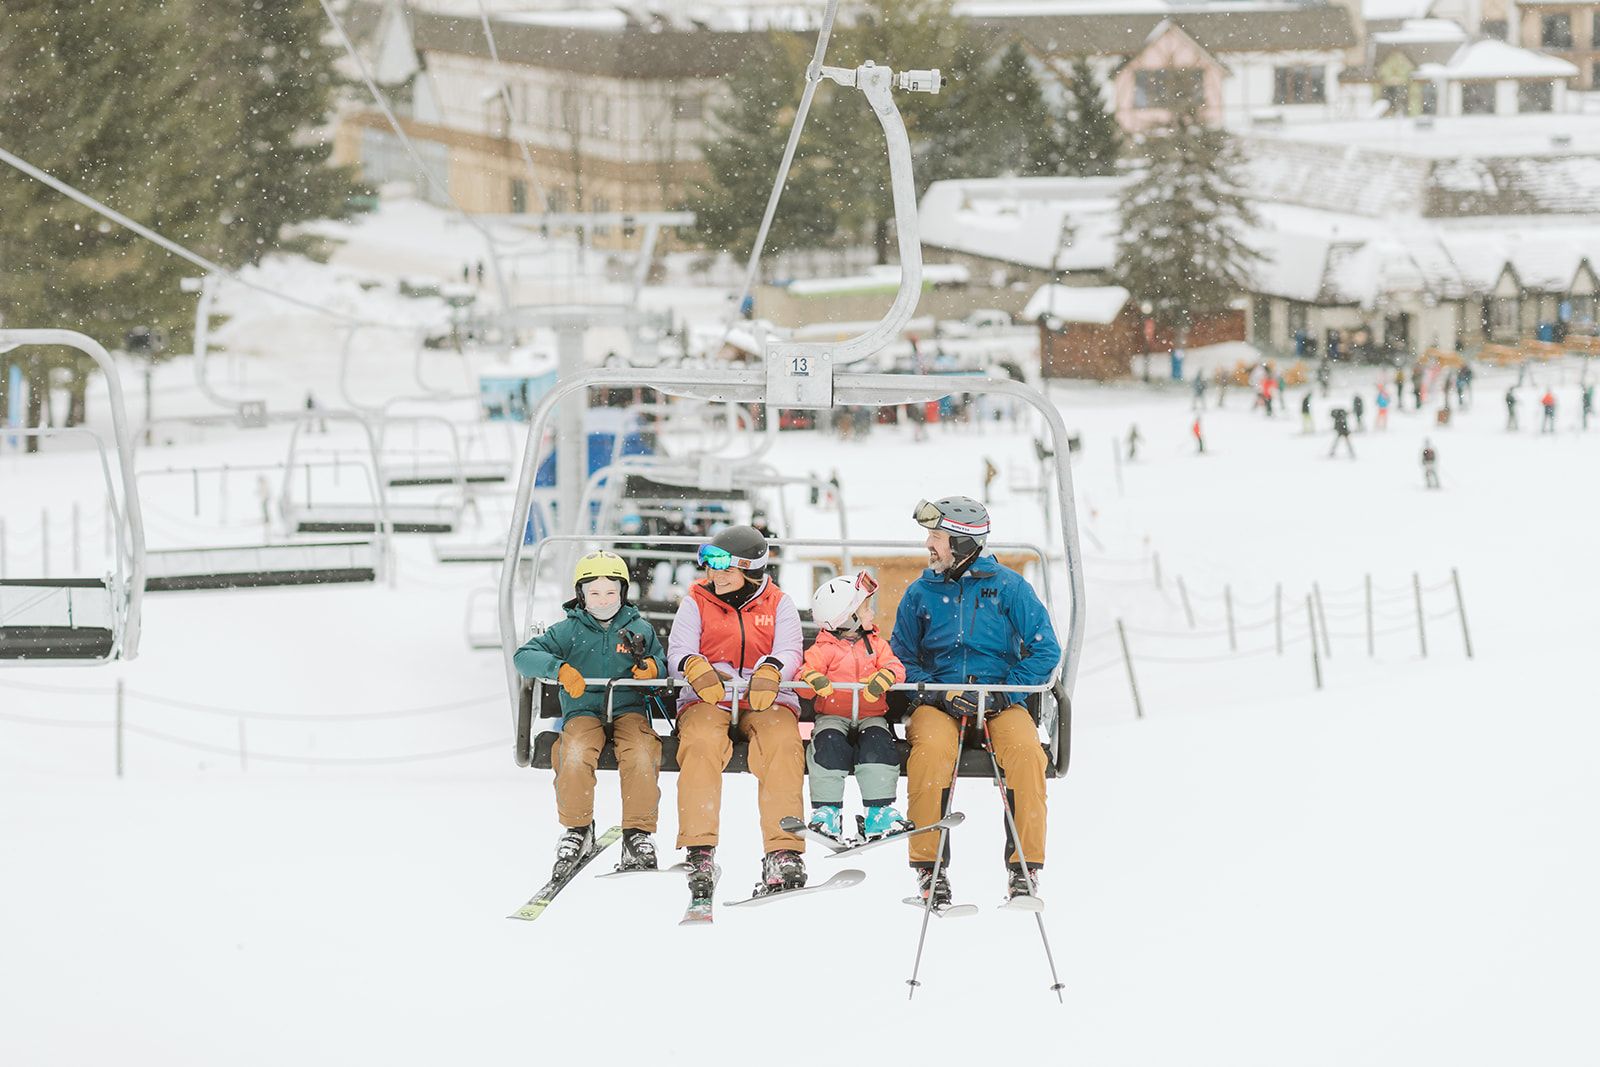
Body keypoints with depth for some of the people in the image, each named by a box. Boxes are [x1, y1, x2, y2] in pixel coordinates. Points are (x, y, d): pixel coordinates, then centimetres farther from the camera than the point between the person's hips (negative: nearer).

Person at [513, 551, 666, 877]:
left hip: (629, 708, 0)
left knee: (641, 755, -31)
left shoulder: (640, 629, 10)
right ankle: (577, 830, -11)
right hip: (583, 710, 0)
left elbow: (664, 667, 12)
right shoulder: (569, 631, 6)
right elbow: (524, 656, -2)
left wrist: (650, 667, -13)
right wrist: (560, 669, -19)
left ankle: (638, 833, -19)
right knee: (575, 754, -31)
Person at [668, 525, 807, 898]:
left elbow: (789, 652, -1)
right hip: (708, 699, 0)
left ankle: (784, 851, -36)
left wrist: (770, 672, -26)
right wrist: (696, 668, -24)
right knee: (700, 744, -34)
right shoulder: (696, 602, 14)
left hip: (766, 700, 0)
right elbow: (678, 650, 2)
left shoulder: (778, 605, 13)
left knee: (783, 745, -33)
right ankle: (700, 851, -36)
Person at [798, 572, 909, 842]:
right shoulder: (823, 649, 1)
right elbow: (805, 672, -6)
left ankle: (879, 811, -23)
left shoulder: (875, 644, 11)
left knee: (878, 743, -27)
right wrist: (812, 679, -30)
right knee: (829, 744, -31)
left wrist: (884, 677, -24)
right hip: (833, 716, -2)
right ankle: (827, 811, -24)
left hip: (871, 716, 2)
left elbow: (894, 666, -1)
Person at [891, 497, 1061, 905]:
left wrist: (1004, 694, -11)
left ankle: (1024, 867, -23)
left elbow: (1045, 650, 2)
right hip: (938, 700, 1)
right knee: (931, 748, -34)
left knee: (1025, 749, -32)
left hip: (1000, 700, -1)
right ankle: (930, 867, -26)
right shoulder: (921, 593, 10)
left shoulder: (1008, 587, 4)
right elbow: (901, 658, 10)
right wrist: (938, 693, -9)